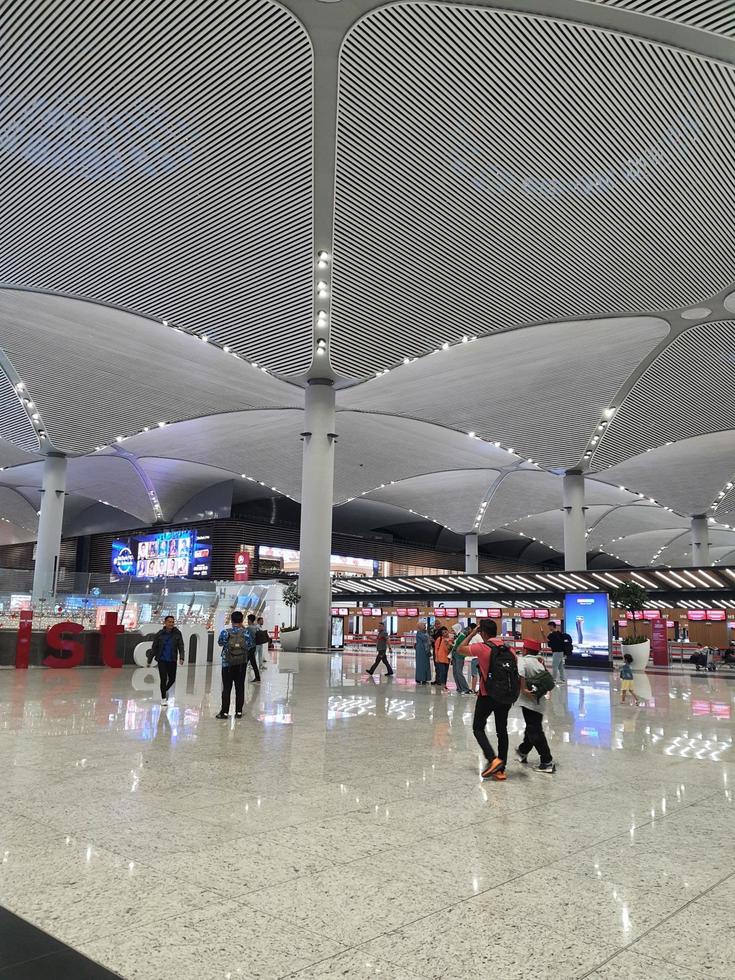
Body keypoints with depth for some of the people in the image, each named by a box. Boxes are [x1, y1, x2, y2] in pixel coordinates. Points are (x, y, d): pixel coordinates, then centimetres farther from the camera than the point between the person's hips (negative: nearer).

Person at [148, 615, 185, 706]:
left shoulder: (177, 633, -3)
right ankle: (163, 698, 16)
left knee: (172, 679, 8)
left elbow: (181, 646, -5)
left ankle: (165, 690, 41)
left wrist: (181, 657, -19)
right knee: (163, 679, -4)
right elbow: (154, 648, 1)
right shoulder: (160, 634, -4)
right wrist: (149, 660, 3)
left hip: (172, 661, 2)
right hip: (162, 660, -2)